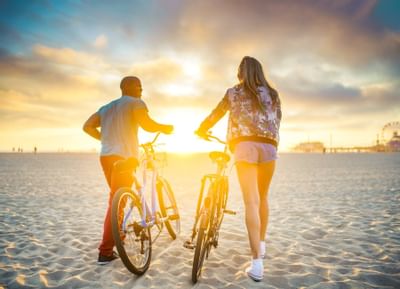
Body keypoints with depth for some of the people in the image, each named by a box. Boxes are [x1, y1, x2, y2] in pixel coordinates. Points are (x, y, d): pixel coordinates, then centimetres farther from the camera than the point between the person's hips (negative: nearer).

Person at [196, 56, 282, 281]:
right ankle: (261, 243, 31)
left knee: (251, 202, -7)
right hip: (269, 147, 3)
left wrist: (201, 130, 35)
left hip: (244, 146, -2)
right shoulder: (273, 94, 17)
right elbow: (276, 123, 16)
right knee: (263, 197, 19)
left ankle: (257, 262, -10)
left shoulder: (234, 93, 11)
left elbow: (215, 115, 17)